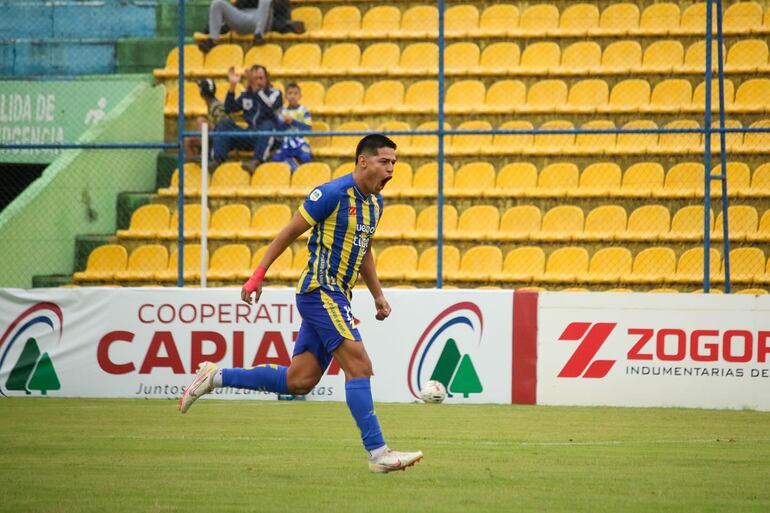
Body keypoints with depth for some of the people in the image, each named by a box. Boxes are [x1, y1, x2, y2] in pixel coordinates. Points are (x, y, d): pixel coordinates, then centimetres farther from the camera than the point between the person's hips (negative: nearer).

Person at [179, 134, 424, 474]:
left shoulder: (375, 202, 14)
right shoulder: (334, 193, -13)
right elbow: (289, 232, -8)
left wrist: (378, 296, 22)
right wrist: (258, 275, -9)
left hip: (334, 297, 9)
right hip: (320, 290, -9)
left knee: (299, 381, 6)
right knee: (358, 366, -15)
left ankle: (215, 378, 16)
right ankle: (377, 452, -16)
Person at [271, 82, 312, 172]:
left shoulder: (304, 110, 2)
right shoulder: (283, 111, 11)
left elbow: (308, 127, -6)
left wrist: (293, 121, -13)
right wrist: (286, 123, -12)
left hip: (300, 142, -2)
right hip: (286, 143, 2)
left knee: (305, 157, -32)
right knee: (275, 158, -24)